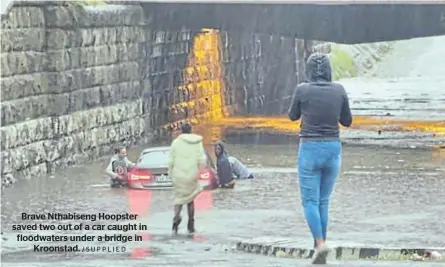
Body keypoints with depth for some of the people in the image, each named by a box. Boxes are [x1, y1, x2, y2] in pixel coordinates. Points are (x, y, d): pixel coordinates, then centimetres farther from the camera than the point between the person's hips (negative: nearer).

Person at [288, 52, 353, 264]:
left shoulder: (302, 90, -9)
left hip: (310, 149, -3)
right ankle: (320, 245, 17)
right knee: (323, 200, 15)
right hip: (333, 149, 3)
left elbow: (293, 116, 8)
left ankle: (320, 243, -16)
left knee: (310, 201, 2)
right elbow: (347, 121, 9)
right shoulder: (339, 90, -1)